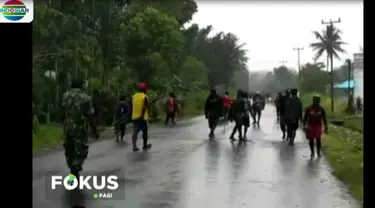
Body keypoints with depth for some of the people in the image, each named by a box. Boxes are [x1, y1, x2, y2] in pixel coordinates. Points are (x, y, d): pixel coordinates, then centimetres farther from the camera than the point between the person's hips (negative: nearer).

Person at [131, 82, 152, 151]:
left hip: (134, 117, 5)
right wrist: (142, 116, -22)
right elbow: (145, 108, -19)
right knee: (145, 132, 11)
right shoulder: (145, 97, -9)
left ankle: (134, 146, -8)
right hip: (143, 118, -4)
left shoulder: (134, 96, 7)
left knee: (135, 132, 4)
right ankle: (145, 145, 22)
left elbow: (132, 107, 12)